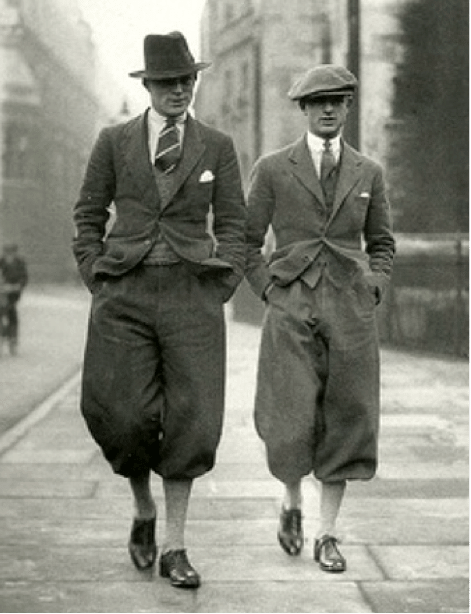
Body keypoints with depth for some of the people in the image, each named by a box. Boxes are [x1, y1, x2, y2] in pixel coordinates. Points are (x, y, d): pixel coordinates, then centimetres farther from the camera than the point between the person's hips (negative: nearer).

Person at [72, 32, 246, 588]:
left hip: (192, 295, 0)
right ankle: (144, 512, 24)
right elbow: (88, 216, 11)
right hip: (125, 293, 0)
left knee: (191, 419, -7)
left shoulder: (217, 147, 8)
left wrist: (221, 287, 0)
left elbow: (232, 225, 10)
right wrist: (97, 281, 2)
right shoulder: (113, 142, 7)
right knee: (126, 416, -6)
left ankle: (173, 547, 4)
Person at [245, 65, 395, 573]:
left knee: (345, 425, 1)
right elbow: (246, 242, 8)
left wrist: (373, 290, 4)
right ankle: (292, 501, 23)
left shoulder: (368, 173, 9)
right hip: (291, 311, -2)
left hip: (351, 312, 2)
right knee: (291, 427, -8)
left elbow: (381, 243, 19)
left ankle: (327, 536, 12)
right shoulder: (272, 169, 3)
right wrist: (271, 292, -1)